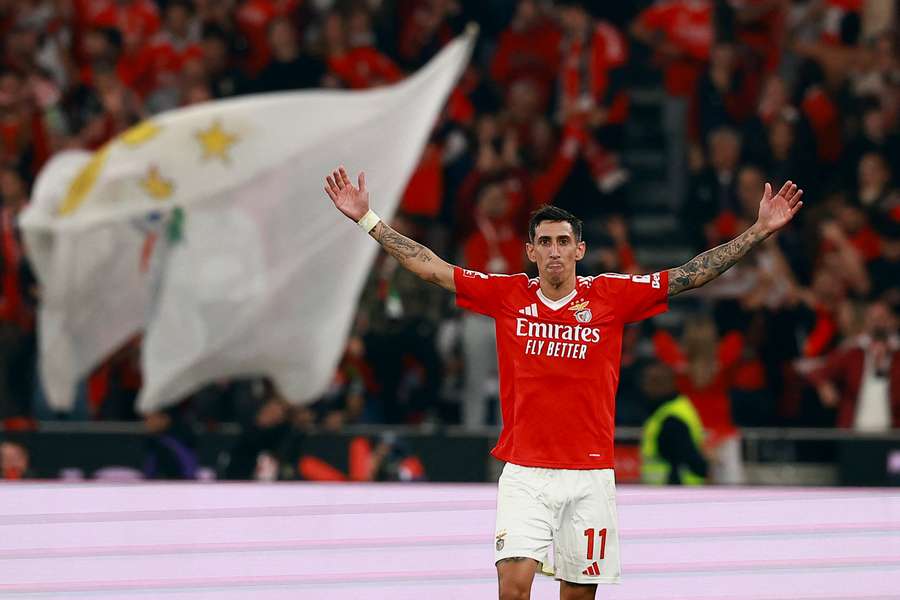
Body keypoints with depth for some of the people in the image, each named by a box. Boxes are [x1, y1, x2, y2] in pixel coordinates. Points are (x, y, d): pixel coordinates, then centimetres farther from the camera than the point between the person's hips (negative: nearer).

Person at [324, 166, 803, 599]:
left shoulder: (611, 295, 0)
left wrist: (760, 231, -3)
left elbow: (693, 275, 2)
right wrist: (367, 219, 5)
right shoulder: (507, 295, 3)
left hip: (590, 474, 1)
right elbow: (431, 268, 6)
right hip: (525, 474, -1)